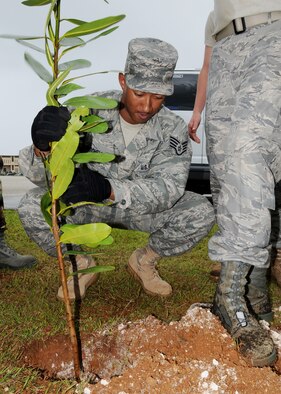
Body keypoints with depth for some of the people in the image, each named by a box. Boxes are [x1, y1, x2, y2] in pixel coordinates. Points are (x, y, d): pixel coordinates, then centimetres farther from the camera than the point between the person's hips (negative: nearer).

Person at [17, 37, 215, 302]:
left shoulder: (172, 129, -18)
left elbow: (167, 188, -30)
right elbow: (41, 175, -21)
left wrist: (108, 188, -46)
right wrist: (43, 148, -47)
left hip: (142, 208, 1)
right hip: (87, 202, 0)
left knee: (201, 213, -23)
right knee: (31, 207, -26)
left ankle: (144, 261, 6)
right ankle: (81, 265, 3)